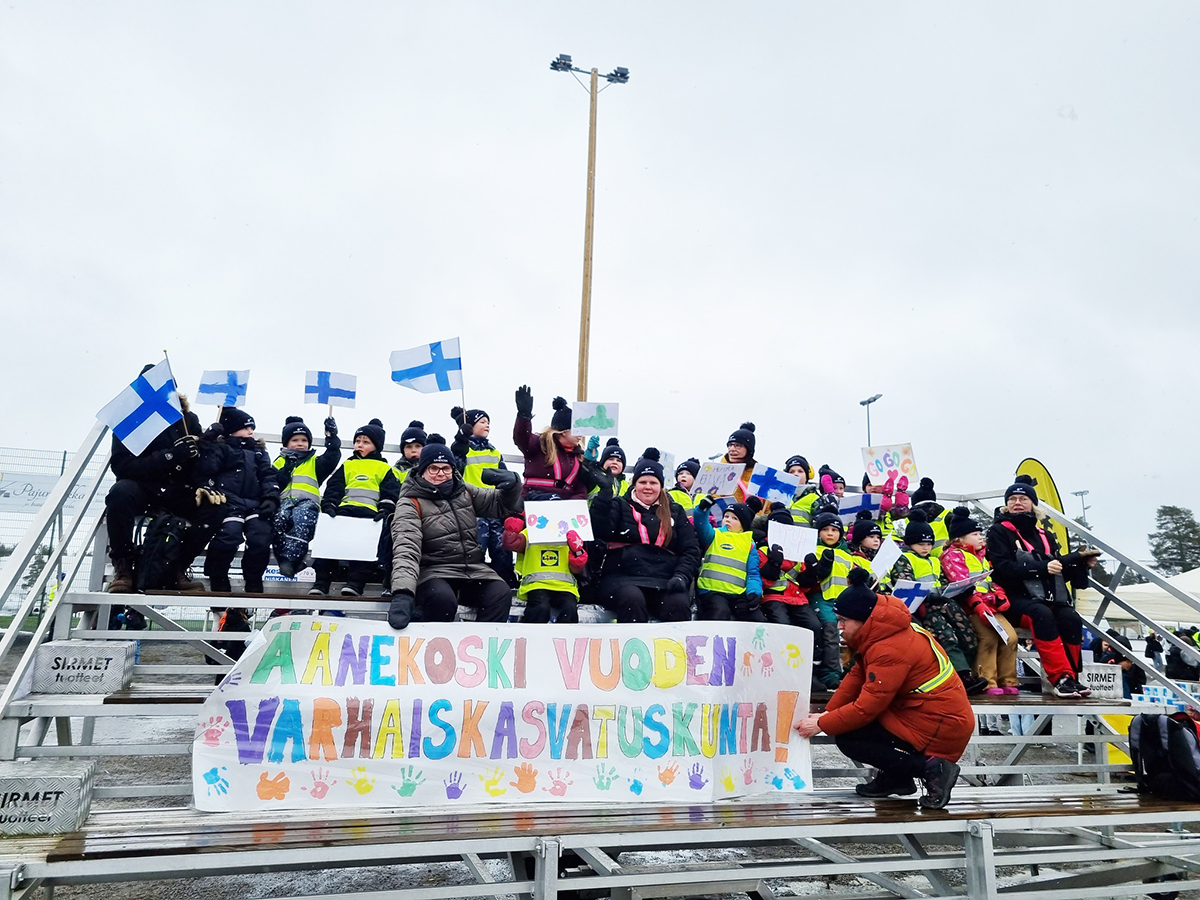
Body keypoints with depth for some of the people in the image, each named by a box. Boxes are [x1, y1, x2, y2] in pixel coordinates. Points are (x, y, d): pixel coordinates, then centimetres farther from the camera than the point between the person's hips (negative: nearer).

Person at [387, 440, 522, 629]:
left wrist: (511, 484, -10)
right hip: (434, 571, -5)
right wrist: (403, 592, -41)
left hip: (473, 569, 5)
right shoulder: (410, 504, -9)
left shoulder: (464, 491, 8)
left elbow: (502, 505, 15)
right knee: (442, 599, -35)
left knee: (502, 594, -21)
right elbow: (406, 549, -24)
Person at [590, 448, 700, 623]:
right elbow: (601, 531, -4)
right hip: (623, 577, -1)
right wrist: (605, 491, -9)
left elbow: (691, 550, 13)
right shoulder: (620, 505, 15)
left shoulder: (675, 511, 21)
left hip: (665, 581, 2)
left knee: (679, 604, -32)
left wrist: (681, 576, -5)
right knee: (632, 599, -36)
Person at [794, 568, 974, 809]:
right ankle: (898, 778, 14)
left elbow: (867, 706, -24)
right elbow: (856, 678, 9)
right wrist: (827, 712, 1)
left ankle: (931, 768, -10)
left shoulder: (890, 649, -24)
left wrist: (821, 725, -14)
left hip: (940, 729, -10)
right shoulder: (881, 633, 6)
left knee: (847, 739, -13)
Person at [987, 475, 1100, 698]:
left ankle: (1071, 678, -18)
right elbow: (1003, 568, -11)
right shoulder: (999, 531, 4)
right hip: (1015, 597, -5)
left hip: (1048, 597, 5)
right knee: (1042, 615, -34)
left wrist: (1079, 560, 1)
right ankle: (1061, 677, -34)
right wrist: (1041, 567, -17)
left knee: (1071, 618, -25)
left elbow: (1058, 568, 18)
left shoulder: (1044, 535, 22)